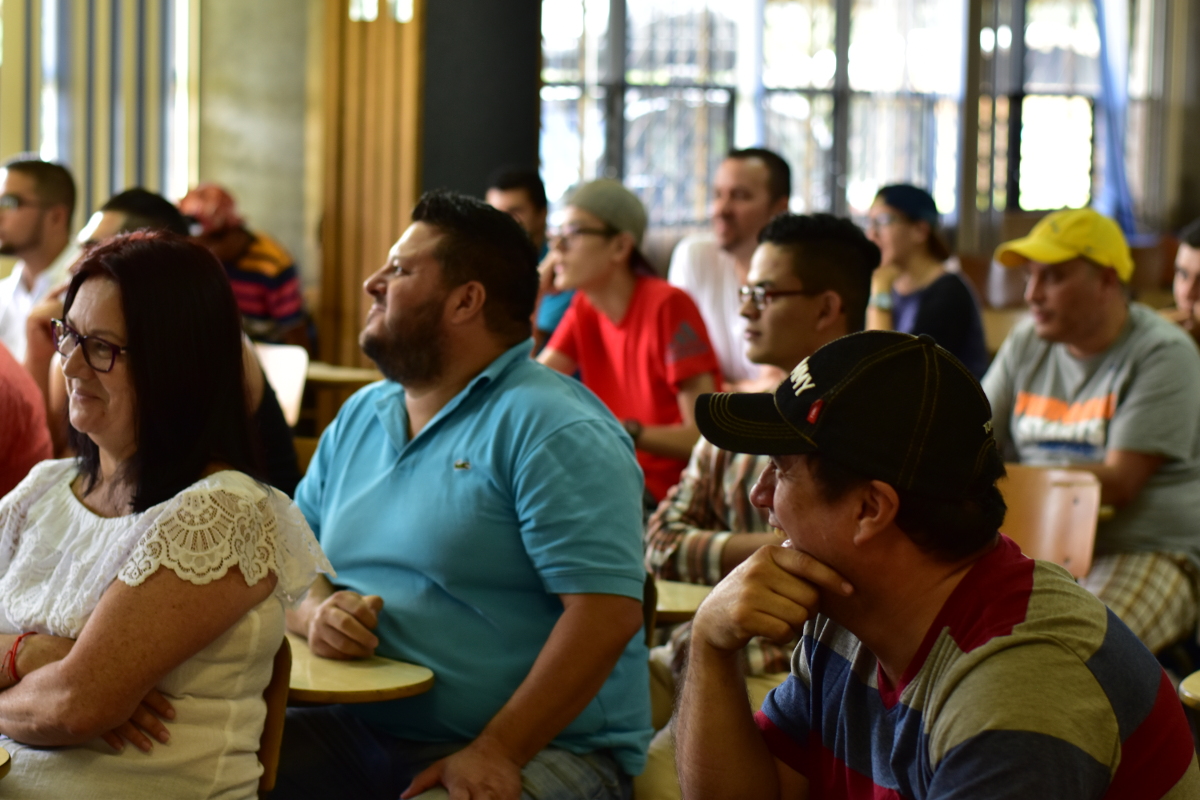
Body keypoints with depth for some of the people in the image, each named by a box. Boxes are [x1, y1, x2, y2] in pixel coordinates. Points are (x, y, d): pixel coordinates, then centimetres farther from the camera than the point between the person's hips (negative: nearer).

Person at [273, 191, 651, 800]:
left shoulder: (555, 429, -10)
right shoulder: (358, 417, 15)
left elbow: (607, 610, -18)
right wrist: (314, 610, -6)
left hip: (539, 748, -6)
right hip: (357, 736, 7)